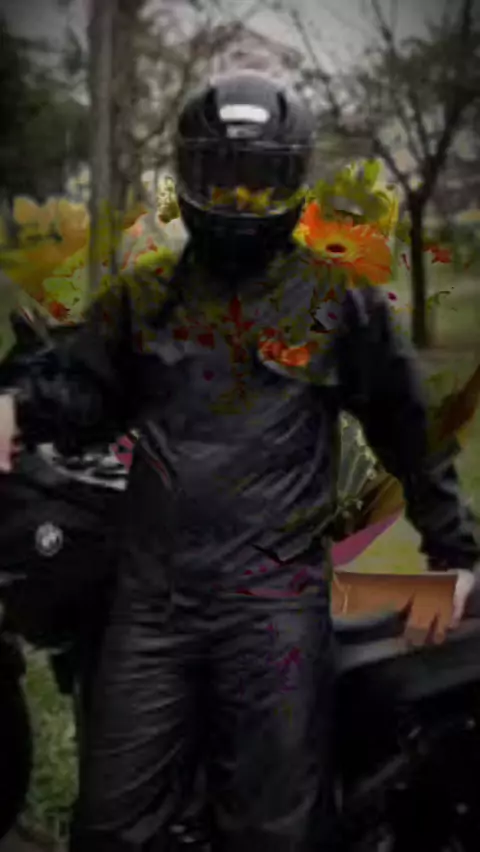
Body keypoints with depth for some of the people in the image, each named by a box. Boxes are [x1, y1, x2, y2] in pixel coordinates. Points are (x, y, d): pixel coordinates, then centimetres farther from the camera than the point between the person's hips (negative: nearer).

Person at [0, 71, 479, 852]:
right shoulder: (144, 298, 12)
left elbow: (405, 429, 9)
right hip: (152, 600, 3)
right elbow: (86, 385, 20)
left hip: (274, 605, -3)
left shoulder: (341, 301, 3)